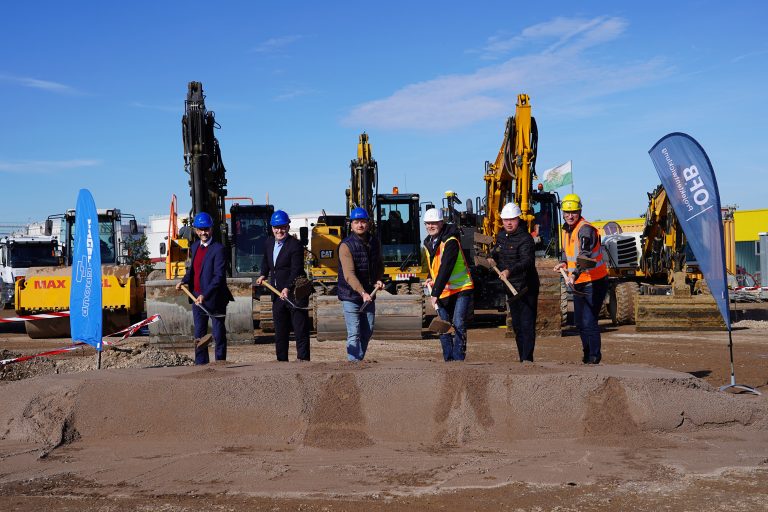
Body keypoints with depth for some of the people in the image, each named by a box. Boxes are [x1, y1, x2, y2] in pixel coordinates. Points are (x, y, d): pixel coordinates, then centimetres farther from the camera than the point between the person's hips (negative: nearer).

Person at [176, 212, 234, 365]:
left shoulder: (218, 249, -15)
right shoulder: (195, 246, 9)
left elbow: (219, 276, -20)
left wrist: (205, 295, -25)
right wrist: (184, 281, 6)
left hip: (214, 298, -7)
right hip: (197, 298, 7)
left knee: (219, 334, 3)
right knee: (199, 334, 12)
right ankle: (201, 364, 20)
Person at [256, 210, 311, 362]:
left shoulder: (295, 245, -14)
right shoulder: (268, 243, 10)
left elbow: (296, 271, -21)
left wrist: (287, 288, -32)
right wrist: (263, 275, 14)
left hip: (295, 294, -7)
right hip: (277, 294, 8)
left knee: (301, 331, -3)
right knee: (280, 332, 13)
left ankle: (303, 360, -1)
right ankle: (281, 361, 22)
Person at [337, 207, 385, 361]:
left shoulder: (374, 243, 5)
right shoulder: (346, 246, -15)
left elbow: (379, 265, 22)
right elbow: (349, 274, -26)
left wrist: (378, 280, 3)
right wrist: (362, 293, -37)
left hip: (369, 295, 6)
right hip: (351, 296, -6)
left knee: (367, 333, 13)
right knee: (354, 334, -7)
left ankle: (360, 359, 27)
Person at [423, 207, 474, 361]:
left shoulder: (451, 241, -18)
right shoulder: (428, 242, 9)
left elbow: (446, 268, -25)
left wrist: (435, 293, -29)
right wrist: (430, 278, 9)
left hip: (461, 289, -8)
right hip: (443, 293, 8)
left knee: (458, 324, -17)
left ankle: (458, 359, -15)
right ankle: (448, 360, 16)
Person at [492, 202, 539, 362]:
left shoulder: (525, 238, -17)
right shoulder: (501, 237, 9)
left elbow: (527, 261, -32)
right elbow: (497, 252, 30)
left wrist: (509, 271, -46)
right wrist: (492, 258, 9)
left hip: (527, 288, -8)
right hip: (511, 288, 8)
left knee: (527, 325, -10)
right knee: (517, 326, 14)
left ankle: (527, 359, -10)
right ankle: (522, 359, 23)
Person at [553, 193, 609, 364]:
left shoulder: (585, 229, -20)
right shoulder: (566, 229, 8)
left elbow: (585, 255, -33)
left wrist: (574, 275, -45)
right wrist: (565, 263, 7)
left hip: (594, 282, -9)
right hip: (579, 283, 9)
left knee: (589, 321, -12)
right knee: (579, 321, 16)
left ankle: (594, 357, 0)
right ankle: (588, 353, 33)